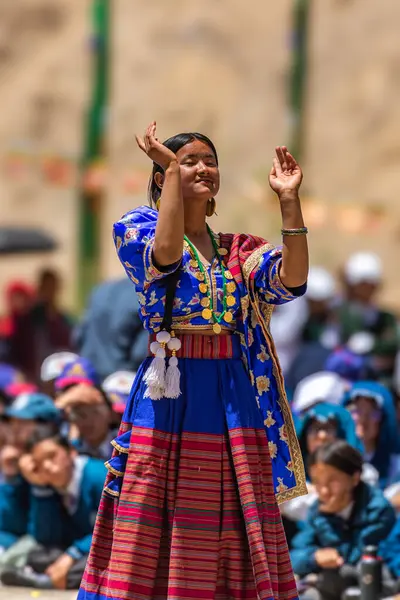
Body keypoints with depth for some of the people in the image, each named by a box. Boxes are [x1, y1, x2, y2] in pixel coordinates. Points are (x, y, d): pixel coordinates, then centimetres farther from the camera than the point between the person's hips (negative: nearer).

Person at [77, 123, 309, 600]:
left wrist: (289, 202, -11)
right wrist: (170, 169, -16)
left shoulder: (239, 252, 14)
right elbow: (164, 254, -19)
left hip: (232, 398, 3)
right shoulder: (139, 227, 4)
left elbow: (291, 281, -5)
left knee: (231, 535, 0)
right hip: (168, 394, -3)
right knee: (155, 536, -6)